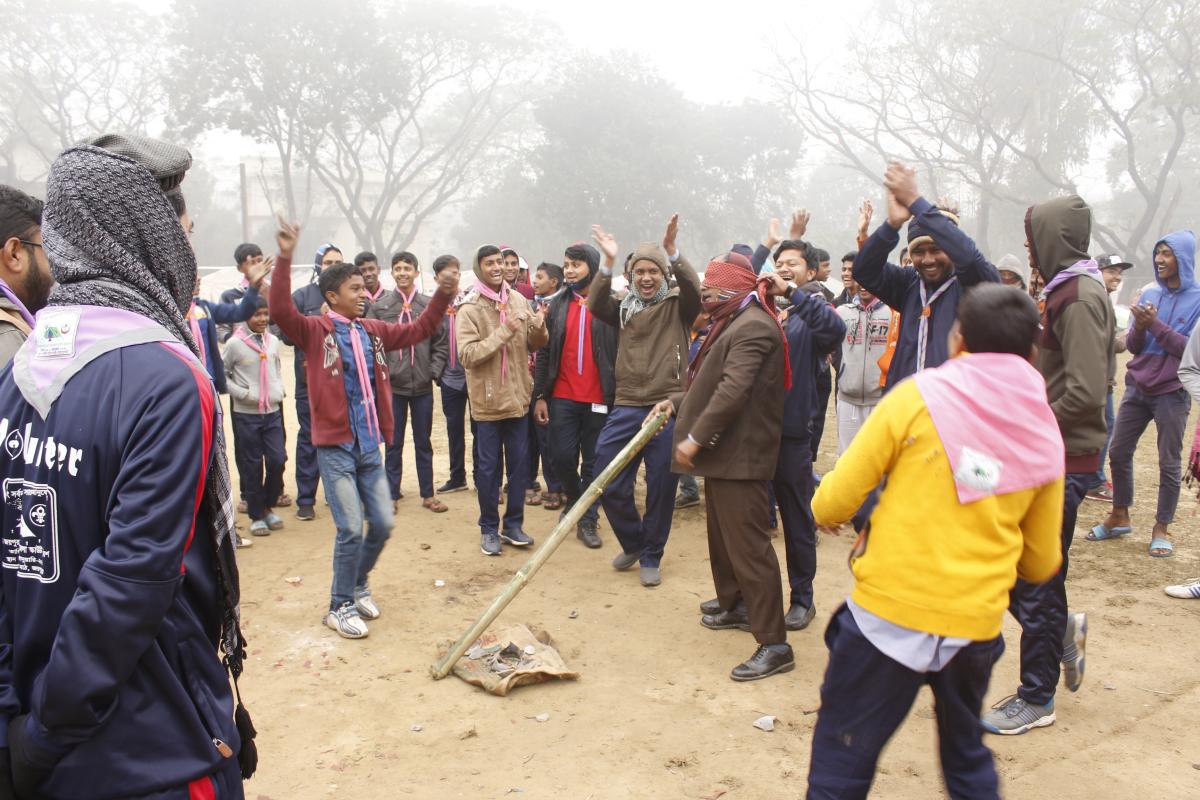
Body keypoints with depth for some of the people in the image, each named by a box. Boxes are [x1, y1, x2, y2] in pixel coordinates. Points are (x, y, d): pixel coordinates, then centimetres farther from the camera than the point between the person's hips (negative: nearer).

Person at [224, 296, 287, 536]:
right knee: (252, 465, 4)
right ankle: (256, 515, 15)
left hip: (272, 411, 4)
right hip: (246, 414, -4)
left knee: (277, 460, 2)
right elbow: (222, 374, -4)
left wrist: (279, 390, 4)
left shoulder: (273, 341, 5)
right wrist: (243, 393, -13)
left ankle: (268, 506, 22)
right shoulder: (235, 343, -9)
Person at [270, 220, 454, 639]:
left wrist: (442, 296, 4)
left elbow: (417, 330, 16)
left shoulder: (373, 331, 9)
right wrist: (285, 258, -32)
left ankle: (359, 583, 35)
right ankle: (340, 606, 13)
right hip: (335, 447, -6)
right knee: (351, 529, -7)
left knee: (382, 523, 9)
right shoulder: (315, 330, -7)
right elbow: (281, 310, -23)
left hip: (370, 445, 6)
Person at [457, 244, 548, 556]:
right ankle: (489, 528, 20)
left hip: (518, 397, 4)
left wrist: (539, 326, -11)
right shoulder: (469, 309, -10)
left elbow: (535, 345, 11)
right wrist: (503, 332, -25)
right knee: (488, 467, 6)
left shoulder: (518, 300, 3)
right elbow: (467, 355, -20)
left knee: (519, 463, 11)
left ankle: (513, 524, 25)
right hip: (488, 400, -4)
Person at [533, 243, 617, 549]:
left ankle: (587, 520, 19)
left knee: (593, 462, 6)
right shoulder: (557, 305, 7)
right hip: (562, 396, 2)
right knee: (561, 456, 2)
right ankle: (575, 498, 30)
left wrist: (619, 396, -8)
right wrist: (540, 395, 2)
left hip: (599, 398, -2)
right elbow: (544, 353, 7)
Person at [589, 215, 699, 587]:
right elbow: (595, 306, -9)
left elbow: (694, 288, -18)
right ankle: (632, 542, 29)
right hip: (626, 407, 3)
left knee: (662, 487, 5)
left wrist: (673, 253, -33)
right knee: (607, 484, 4)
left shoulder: (677, 306, 4)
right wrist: (607, 264, -24)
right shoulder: (623, 307, 11)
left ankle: (651, 557, 25)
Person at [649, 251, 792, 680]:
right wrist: (677, 402, 12)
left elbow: (733, 391, -26)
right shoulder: (734, 322, 18)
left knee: (748, 544, -10)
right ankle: (735, 606, 38)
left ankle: (774, 644, -5)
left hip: (740, 455, -11)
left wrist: (695, 437, -24)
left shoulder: (753, 326, -17)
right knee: (722, 535, 21)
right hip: (722, 451, 11)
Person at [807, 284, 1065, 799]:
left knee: (842, 758, 11)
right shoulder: (1044, 436, 5)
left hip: (890, 611, -4)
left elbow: (836, 501, -8)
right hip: (977, 623, 5)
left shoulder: (920, 395, -8)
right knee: (967, 756, 28)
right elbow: (1041, 563, 12)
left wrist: (826, 508, 14)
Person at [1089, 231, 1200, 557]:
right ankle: (1119, 517, 23)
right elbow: (1133, 346, 8)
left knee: (1169, 463, 3)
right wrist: (1139, 326, -13)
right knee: (1119, 452, 7)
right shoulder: (1149, 295, 7)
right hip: (1137, 388, 5)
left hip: (1172, 392, -4)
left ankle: (1162, 528, 15)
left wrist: (1155, 325, -19)